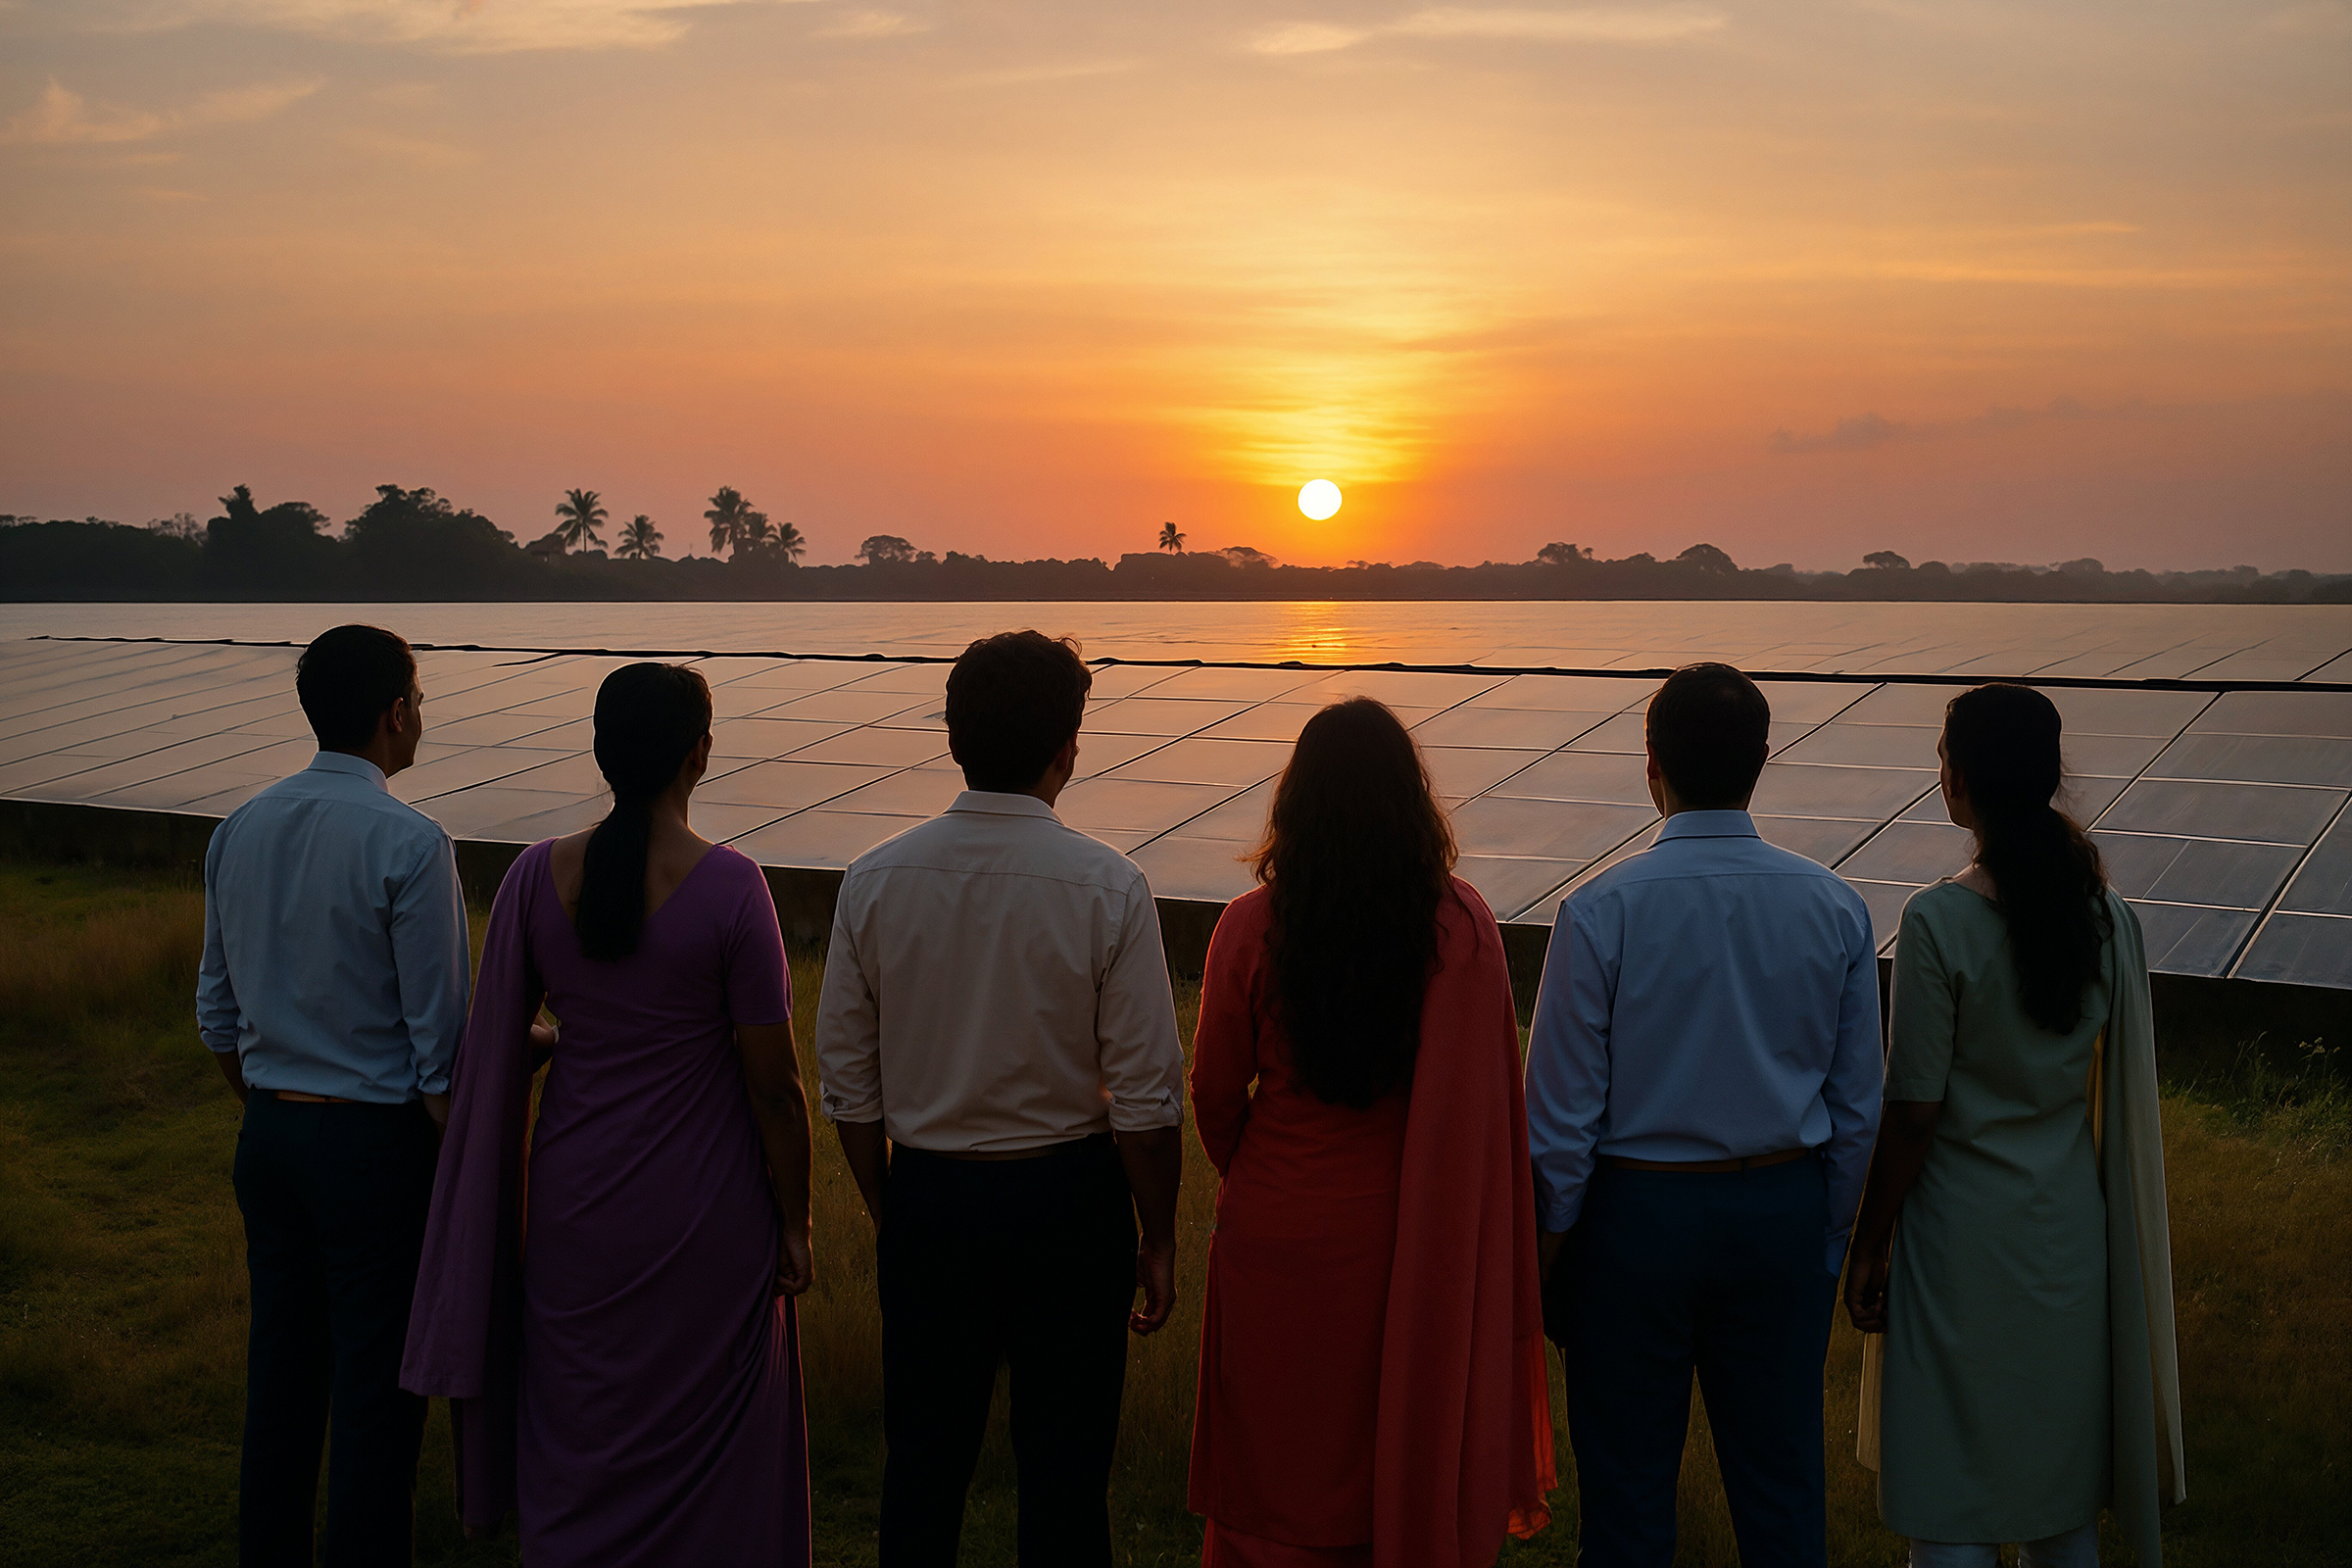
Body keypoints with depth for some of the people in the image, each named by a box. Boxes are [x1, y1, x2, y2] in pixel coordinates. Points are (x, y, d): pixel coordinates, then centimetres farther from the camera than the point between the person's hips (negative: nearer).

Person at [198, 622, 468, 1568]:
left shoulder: (239, 832, 5)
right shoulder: (408, 844, -16)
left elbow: (218, 1017, 12)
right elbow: (441, 1037, -15)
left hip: (269, 1133, 7)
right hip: (376, 1136, -7)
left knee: (281, 1359, 17)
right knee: (378, 1380, 3)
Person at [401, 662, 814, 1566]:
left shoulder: (535, 878, -8)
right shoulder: (729, 888, -18)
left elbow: (496, 1048, 2)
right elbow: (774, 1084, -13)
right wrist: (796, 1224, -2)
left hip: (578, 1203, 4)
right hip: (706, 1216, -3)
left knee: (578, 1433, 19)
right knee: (708, 1440, 14)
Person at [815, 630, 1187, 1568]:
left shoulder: (874, 881, -6)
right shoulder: (1107, 888, -15)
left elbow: (847, 1083, 1)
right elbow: (1147, 1098, -13)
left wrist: (888, 1209, 14)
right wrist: (1157, 1242, -1)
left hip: (925, 1189, 3)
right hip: (1068, 1195, -2)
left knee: (923, 1454, 17)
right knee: (1062, 1461, 11)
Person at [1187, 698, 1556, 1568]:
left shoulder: (1251, 927, -14)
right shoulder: (1463, 925, -13)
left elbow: (1215, 1095, -4)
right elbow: (1488, 1100, -8)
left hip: (1280, 1231, 0)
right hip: (1417, 1238, 1)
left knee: (1281, 1462, 17)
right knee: (1416, 1442, 19)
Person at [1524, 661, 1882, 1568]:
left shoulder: (1601, 913, -15)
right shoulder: (1834, 908, -4)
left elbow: (1562, 1116, -11)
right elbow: (1856, 1107, 3)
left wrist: (1545, 1254, 2)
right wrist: (1830, 1239, 14)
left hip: (1634, 1212, -3)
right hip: (1784, 1212, 3)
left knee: (1629, 1489, 10)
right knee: (1781, 1477, 15)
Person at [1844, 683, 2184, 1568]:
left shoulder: (1938, 921, -19)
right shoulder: (2108, 916, -3)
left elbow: (1913, 1114, -15)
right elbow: (2127, 1095, 5)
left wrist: (1870, 1248, -5)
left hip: (1964, 1229, -5)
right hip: (2071, 1223, 5)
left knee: (1949, 1494, 6)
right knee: (2060, 1462, 18)